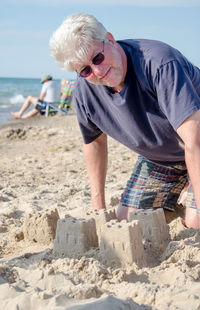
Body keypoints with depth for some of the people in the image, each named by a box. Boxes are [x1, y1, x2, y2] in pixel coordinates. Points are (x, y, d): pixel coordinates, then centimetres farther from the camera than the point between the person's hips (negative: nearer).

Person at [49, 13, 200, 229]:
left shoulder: (159, 63, -36)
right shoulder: (84, 91, -15)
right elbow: (95, 140, 5)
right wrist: (98, 204, 3)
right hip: (156, 158, 6)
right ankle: (169, 210, 30)